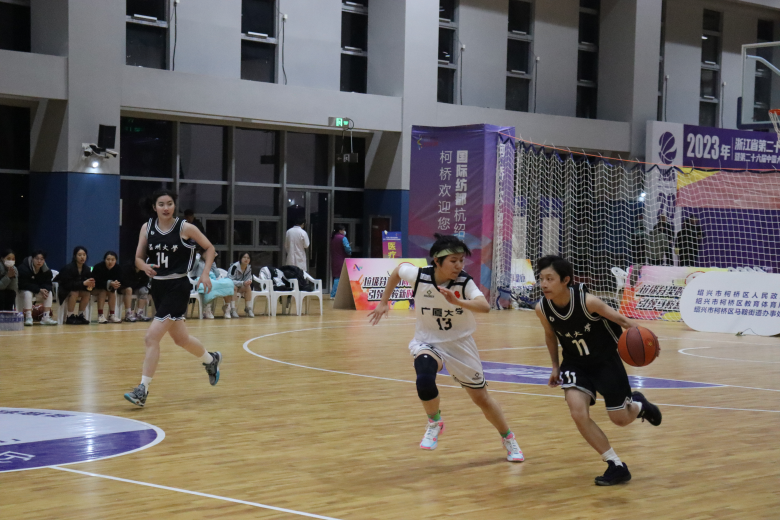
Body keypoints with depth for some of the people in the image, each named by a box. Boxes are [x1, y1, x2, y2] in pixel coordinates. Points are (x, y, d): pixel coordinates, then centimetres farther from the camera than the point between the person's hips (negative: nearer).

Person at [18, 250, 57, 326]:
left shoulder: (46, 270, -10)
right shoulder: (23, 268, -26)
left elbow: (48, 283, -6)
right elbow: (24, 284, -27)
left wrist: (45, 289, -32)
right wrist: (39, 290, -33)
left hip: (41, 289, 5)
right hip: (25, 290, -5)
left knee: (49, 293, -21)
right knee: (28, 294, -36)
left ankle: (46, 317, -20)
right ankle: (28, 318, -35)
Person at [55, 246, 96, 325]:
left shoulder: (86, 269, -8)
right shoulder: (68, 268, -25)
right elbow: (67, 284, -31)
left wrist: (90, 285, -29)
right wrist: (83, 283, -38)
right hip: (63, 292, -6)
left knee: (87, 293, -19)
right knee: (74, 293, -33)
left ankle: (80, 316, -9)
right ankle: (70, 317, -26)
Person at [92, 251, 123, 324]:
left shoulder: (118, 268, -17)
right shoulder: (98, 267, -26)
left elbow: (119, 282, -17)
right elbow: (97, 283, -30)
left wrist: (115, 284, -43)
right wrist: (109, 283, -43)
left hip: (110, 289, 3)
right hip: (96, 289, -3)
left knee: (113, 291, -26)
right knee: (103, 291, -32)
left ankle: (112, 315, -24)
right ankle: (100, 315, -33)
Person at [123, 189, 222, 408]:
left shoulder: (185, 228, -8)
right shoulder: (147, 228, 2)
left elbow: (209, 248, 3)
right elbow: (138, 258, 6)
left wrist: (205, 273, -8)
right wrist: (145, 266, -16)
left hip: (178, 287, -6)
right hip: (158, 286, 6)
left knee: (152, 336, -16)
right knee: (180, 338, 19)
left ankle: (143, 390, -10)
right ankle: (211, 359, 47)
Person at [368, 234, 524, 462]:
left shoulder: (464, 283, -22)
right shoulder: (419, 276, -18)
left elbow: (484, 306, -39)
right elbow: (398, 270, 4)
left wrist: (457, 301, -54)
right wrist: (383, 303, 8)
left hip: (460, 344, 0)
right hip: (427, 342, 0)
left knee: (481, 398, 9)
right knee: (424, 379, -32)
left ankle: (508, 440, 33)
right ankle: (434, 423, -3)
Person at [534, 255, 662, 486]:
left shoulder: (587, 301, -31)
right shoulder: (542, 308, -18)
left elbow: (619, 319, -21)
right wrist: (555, 367, 8)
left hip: (605, 360, -3)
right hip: (575, 363, 3)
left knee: (620, 419, 6)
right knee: (578, 414, -18)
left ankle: (638, 404, 45)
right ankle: (617, 466, -2)